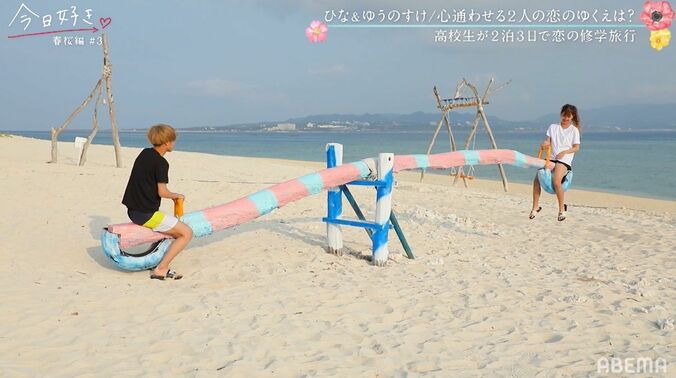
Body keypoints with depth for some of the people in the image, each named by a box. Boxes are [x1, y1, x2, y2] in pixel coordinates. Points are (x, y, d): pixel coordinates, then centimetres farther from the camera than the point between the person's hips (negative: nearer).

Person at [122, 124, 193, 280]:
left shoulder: (144, 153, 11)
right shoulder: (161, 163, -14)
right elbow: (162, 192, -20)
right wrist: (177, 195, 1)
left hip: (133, 211, 9)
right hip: (147, 214, -9)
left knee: (171, 225, 33)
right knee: (187, 233, -6)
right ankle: (161, 269, -10)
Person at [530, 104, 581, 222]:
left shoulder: (574, 130, 6)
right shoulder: (553, 127, 16)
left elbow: (576, 147, 1)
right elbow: (548, 141, 11)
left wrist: (564, 152, -16)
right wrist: (545, 144, -14)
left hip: (564, 160, -4)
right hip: (551, 158, 4)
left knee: (556, 181, -28)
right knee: (537, 179, -13)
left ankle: (562, 208, -11)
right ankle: (535, 207, -1)